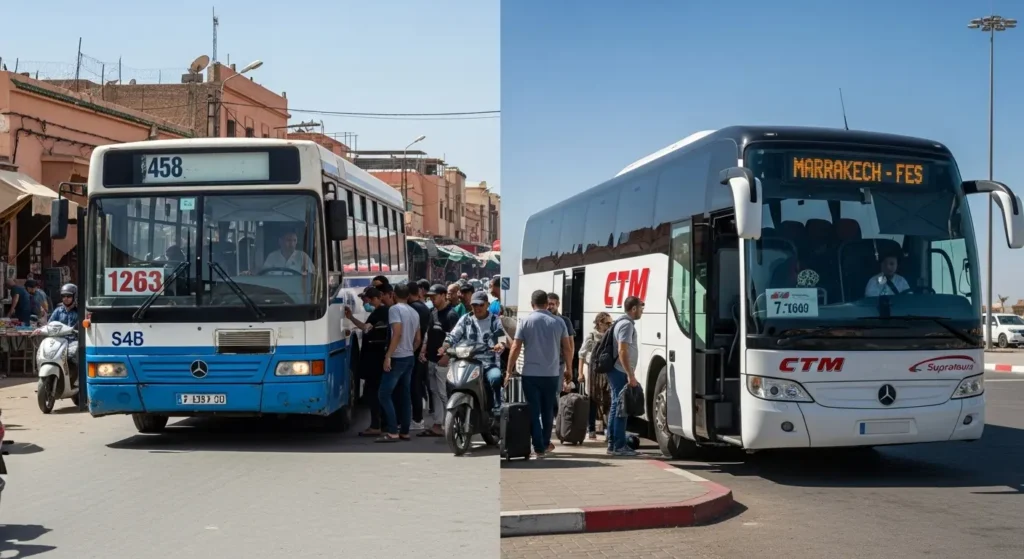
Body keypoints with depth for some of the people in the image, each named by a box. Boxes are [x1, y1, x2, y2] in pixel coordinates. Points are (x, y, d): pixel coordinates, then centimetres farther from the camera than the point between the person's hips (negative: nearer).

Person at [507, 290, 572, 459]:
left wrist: (509, 371, 0)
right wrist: (568, 369, 18)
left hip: (530, 374, -2)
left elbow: (515, 348, -7)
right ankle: (545, 444, 28)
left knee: (533, 411, 2)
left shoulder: (525, 322, -3)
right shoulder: (558, 322, 3)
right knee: (548, 410, 17)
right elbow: (567, 348, 6)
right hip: (552, 374, 2)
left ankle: (539, 448, -1)